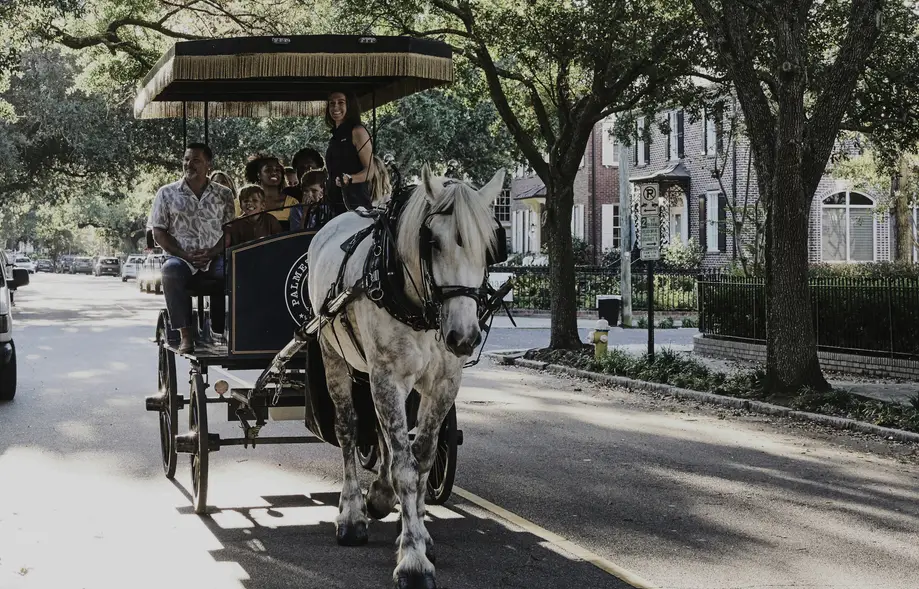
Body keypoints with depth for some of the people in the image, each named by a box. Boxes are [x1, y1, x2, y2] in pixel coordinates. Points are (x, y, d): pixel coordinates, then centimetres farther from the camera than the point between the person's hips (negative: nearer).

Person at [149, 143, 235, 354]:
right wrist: (184, 255, -10)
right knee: (171, 271, -37)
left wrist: (211, 253, -12)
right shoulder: (167, 193, 9)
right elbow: (158, 232, 4)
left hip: (214, 257, 1)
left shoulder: (223, 194, 11)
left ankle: (224, 329, -25)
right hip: (180, 257, 0)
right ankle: (185, 334, -33)